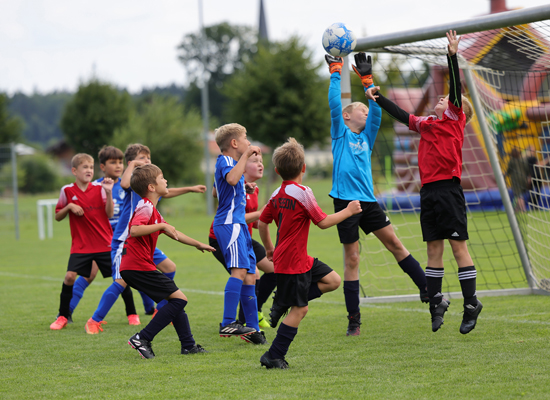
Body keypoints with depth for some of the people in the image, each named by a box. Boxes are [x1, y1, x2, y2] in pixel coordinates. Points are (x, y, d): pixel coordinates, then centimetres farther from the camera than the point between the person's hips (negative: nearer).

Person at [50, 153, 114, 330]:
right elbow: (58, 216, 7)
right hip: (80, 245, 0)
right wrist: (69, 206, -11)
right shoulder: (67, 191, 0)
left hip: (104, 244, 0)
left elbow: (109, 213, -6)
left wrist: (109, 192, -17)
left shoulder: (99, 188, 0)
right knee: (70, 276, -15)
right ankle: (63, 316, 2)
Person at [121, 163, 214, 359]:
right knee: (179, 299, -11)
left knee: (176, 300, 16)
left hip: (139, 266, 11)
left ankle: (188, 345, 22)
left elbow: (172, 233, 33)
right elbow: (134, 230, -31)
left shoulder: (151, 209, 21)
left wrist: (198, 244, 41)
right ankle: (142, 339, -12)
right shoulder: (145, 207, -12)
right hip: (138, 267, -11)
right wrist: (162, 226, -25)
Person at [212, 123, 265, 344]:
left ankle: (252, 329, 13)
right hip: (229, 224, -11)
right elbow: (232, 178, -33)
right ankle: (228, 323, -31)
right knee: (240, 269, -24)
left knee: (250, 275, 9)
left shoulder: (229, 162, 23)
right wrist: (246, 155, -24)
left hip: (238, 224, 11)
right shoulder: (224, 161, -9)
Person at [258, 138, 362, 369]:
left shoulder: (277, 194, 8)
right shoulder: (302, 193, -17)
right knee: (299, 310, -4)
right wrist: (348, 211, -2)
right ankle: (274, 357, -1)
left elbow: (262, 222, 15)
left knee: (333, 281, 9)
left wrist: (269, 248, 29)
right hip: (292, 262, -9)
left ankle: (283, 302, 9)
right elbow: (323, 222, -14)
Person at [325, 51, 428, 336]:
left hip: (368, 201, 4)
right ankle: (353, 320, 3)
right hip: (345, 201, -4)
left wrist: (367, 80, 6)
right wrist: (335, 74, -4)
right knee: (351, 259, -1)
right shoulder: (340, 134, 5)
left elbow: (377, 109, 9)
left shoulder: (367, 137, 16)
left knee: (394, 242, 2)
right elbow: (334, 104, -6)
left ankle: (426, 289, 9)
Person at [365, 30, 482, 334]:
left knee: (459, 247, -4)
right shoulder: (425, 124, 19)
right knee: (434, 249, 9)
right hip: (428, 192, 7)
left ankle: (471, 305, 0)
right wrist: (378, 98, 34)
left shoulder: (456, 119, 2)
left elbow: (456, 88, -10)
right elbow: (402, 116, 32)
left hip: (448, 190, -7)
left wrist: (453, 55, -19)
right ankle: (436, 303, 16)